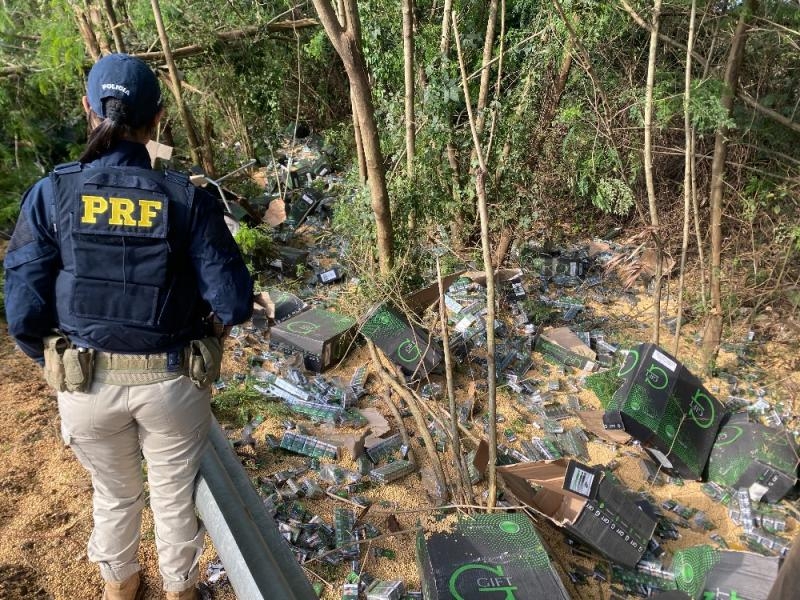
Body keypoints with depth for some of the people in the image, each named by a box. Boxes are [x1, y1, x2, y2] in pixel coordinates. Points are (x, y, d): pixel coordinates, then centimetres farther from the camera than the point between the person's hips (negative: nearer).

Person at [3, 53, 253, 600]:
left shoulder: (51, 194, -10)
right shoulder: (188, 198, -14)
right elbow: (234, 303, -15)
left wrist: (57, 361, 9)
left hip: (86, 383, 2)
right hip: (172, 383, -1)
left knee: (115, 493, 28)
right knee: (175, 498, 23)